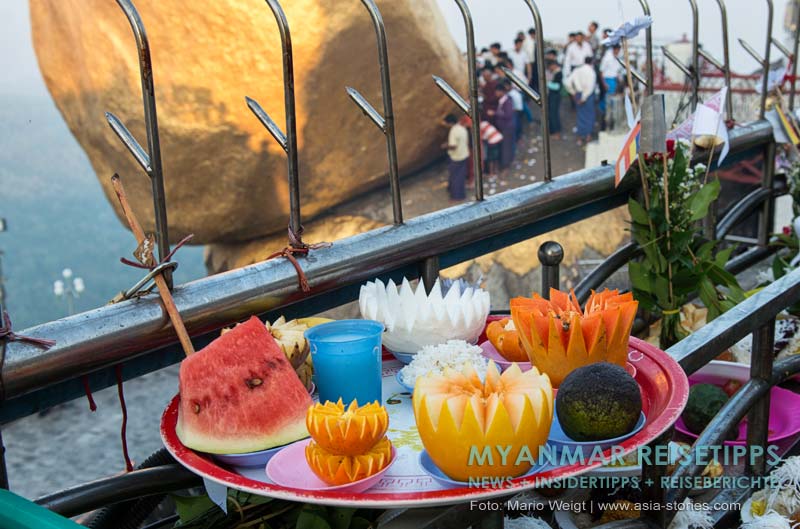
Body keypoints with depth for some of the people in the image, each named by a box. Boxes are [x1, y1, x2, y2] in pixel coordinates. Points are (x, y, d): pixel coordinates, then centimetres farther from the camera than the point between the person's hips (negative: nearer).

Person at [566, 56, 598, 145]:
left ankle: (580, 138, 19)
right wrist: (584, 98, -15)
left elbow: (568, 83, -2)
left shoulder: (576, 71, 1)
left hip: (578, 94, 5)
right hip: (588, 95, -5)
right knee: (590, 115, 13)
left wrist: (573, 93, 6)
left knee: (581, 115, 15)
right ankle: (588, 136, 15)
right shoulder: (591, 72, -13)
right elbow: (590, 87, -22)